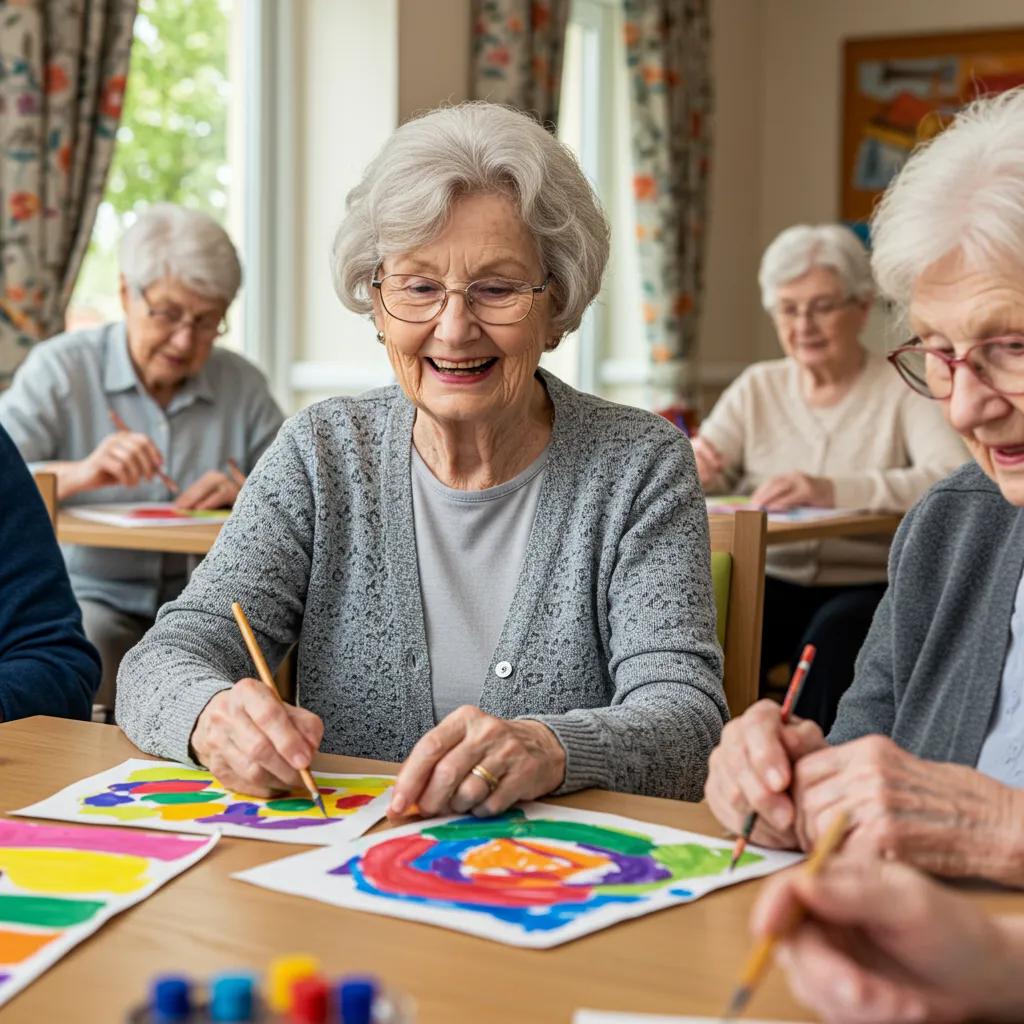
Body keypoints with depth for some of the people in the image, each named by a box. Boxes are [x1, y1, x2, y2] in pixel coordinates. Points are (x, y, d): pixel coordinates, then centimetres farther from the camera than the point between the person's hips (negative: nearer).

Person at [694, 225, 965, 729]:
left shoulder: (904, 390, -1)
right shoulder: (756, 388, 12)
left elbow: (957, 479, -20)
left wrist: (834, 490, -33)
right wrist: (689, 468, -19)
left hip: (870, 583, -3)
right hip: (775, 580, 3)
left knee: (836, 630, -34)